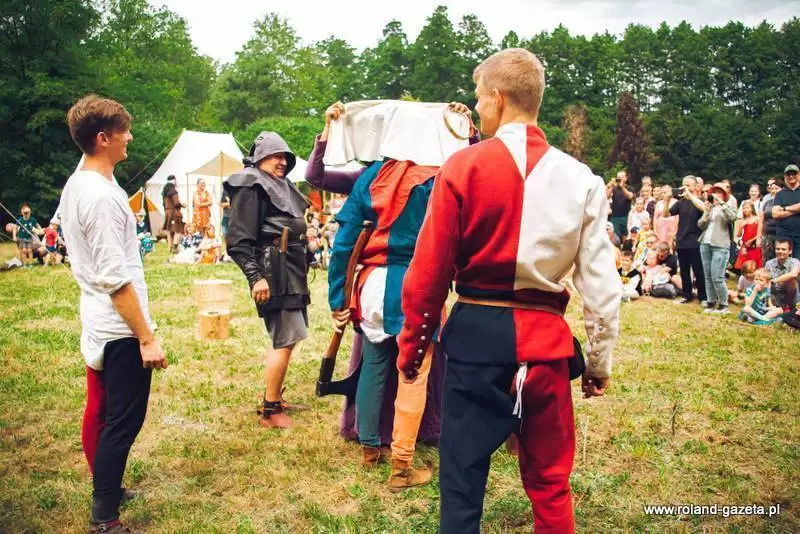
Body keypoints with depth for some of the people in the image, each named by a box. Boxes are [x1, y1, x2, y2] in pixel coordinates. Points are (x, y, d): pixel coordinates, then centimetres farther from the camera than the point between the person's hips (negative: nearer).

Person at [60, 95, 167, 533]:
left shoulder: (75, 185, 9)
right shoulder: (102, 197, -21)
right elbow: (117, 280, -23)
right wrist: (147, 337, -20)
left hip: (97, 325, 10)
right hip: (120, 330, -10)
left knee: (99, 411, 19)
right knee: (123, 422, -2)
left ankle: (104, 491, 34)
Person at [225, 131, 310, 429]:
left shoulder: (281, 186, 21)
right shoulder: (251, 186, -7)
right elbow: (239, 240, -14)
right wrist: (256, 277, -21)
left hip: (291, 272, 9)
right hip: (273, 273, -9)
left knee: (286, 339, 13)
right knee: (285, 341, -10)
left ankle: (273, 398, 25)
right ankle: (269, 411, 0)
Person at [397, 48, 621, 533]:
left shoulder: (464, 166, -7)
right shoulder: (580, 178, 0)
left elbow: (430, 269, -7)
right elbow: (601, 280, 0)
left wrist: (412, 345, 5)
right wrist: (601, 360, 11)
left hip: (476, 331, -2)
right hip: (545, 336, 3)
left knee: (462, 478, 10)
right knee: (551, 482, 17)